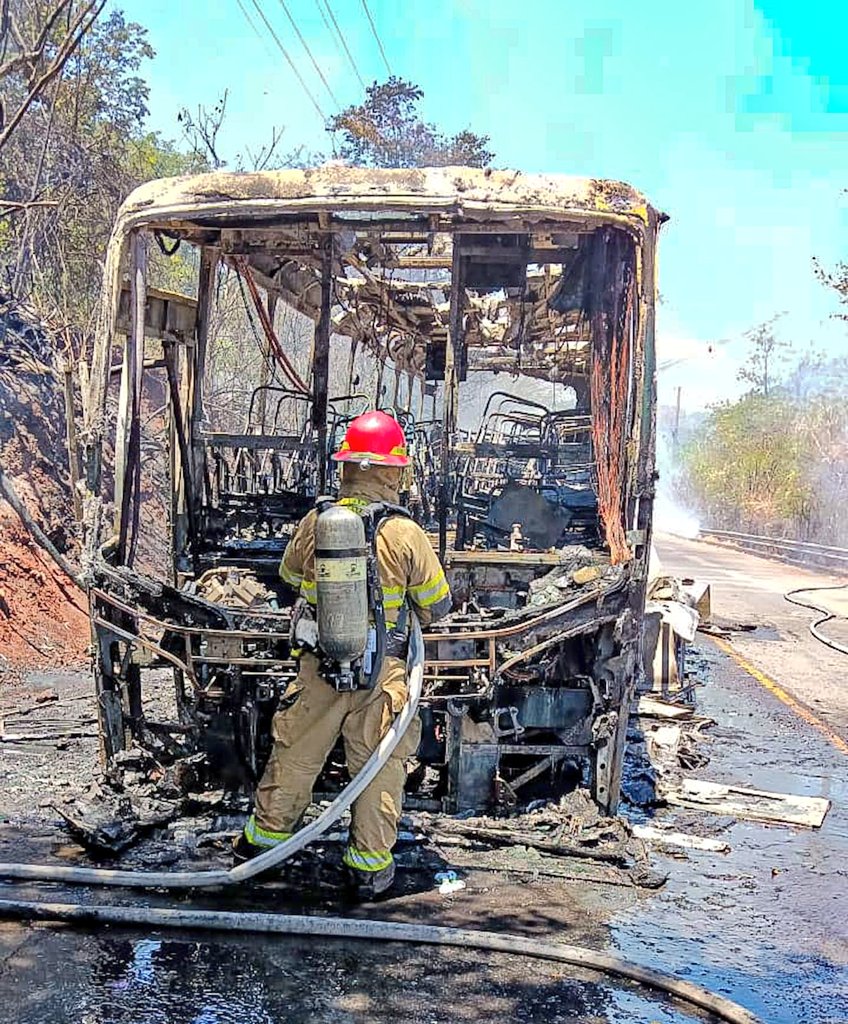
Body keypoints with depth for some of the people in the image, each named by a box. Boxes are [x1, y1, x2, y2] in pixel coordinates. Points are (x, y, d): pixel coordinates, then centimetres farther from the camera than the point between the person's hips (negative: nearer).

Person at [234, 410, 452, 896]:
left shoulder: (314, 523, -6)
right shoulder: (406, 534, -14)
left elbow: (290, 574, 14)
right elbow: (438, 605, -3)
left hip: (319, 665, 3)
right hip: (382, 673, -3)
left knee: (297, 752, 19)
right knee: (380, 765, 11)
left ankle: (266, 833, 35)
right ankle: (371, 864, 19)